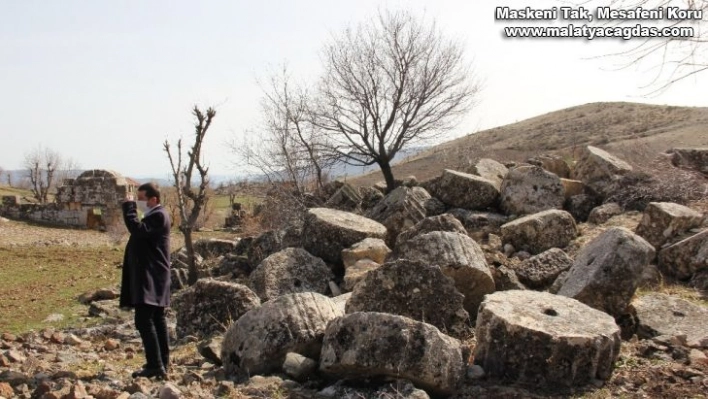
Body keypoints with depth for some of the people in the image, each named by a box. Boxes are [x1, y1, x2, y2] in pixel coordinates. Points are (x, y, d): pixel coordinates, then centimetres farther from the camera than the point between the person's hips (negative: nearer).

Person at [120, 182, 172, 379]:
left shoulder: (159, 216, -14)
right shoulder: (153, 215, 18)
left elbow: (139, 230, -27)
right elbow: (140, 232, 18)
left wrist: (128, 207, -18)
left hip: (150, 278, -11)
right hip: (151, 277, 11)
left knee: (144, 320, -13)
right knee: (157, 320, 13)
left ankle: (155, 366, -13)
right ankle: (162, 364, 20)